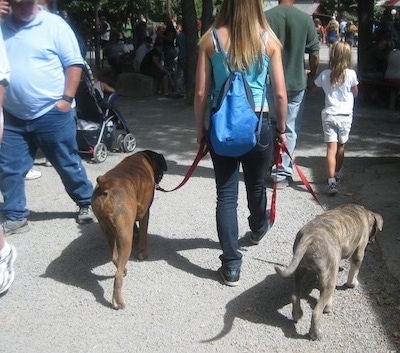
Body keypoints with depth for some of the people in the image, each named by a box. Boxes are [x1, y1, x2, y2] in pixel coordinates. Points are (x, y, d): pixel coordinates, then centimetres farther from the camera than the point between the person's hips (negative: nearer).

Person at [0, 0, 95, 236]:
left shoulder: (54, 25, -7)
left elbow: (74, 64, -7)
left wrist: (67, 99, -12)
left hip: (52, 114, -4)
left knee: (68, 164, 9)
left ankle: (87, 204, 29)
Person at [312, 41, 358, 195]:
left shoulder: (325, 74, -2)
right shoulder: (351, 74, -7)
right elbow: (355, 93, 6)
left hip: (329, 114, 0)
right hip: (345, 115, 0)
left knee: (331, 147, -6)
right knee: (341, 145, 19)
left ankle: (332, 181, -19)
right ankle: (337, 173, 37)